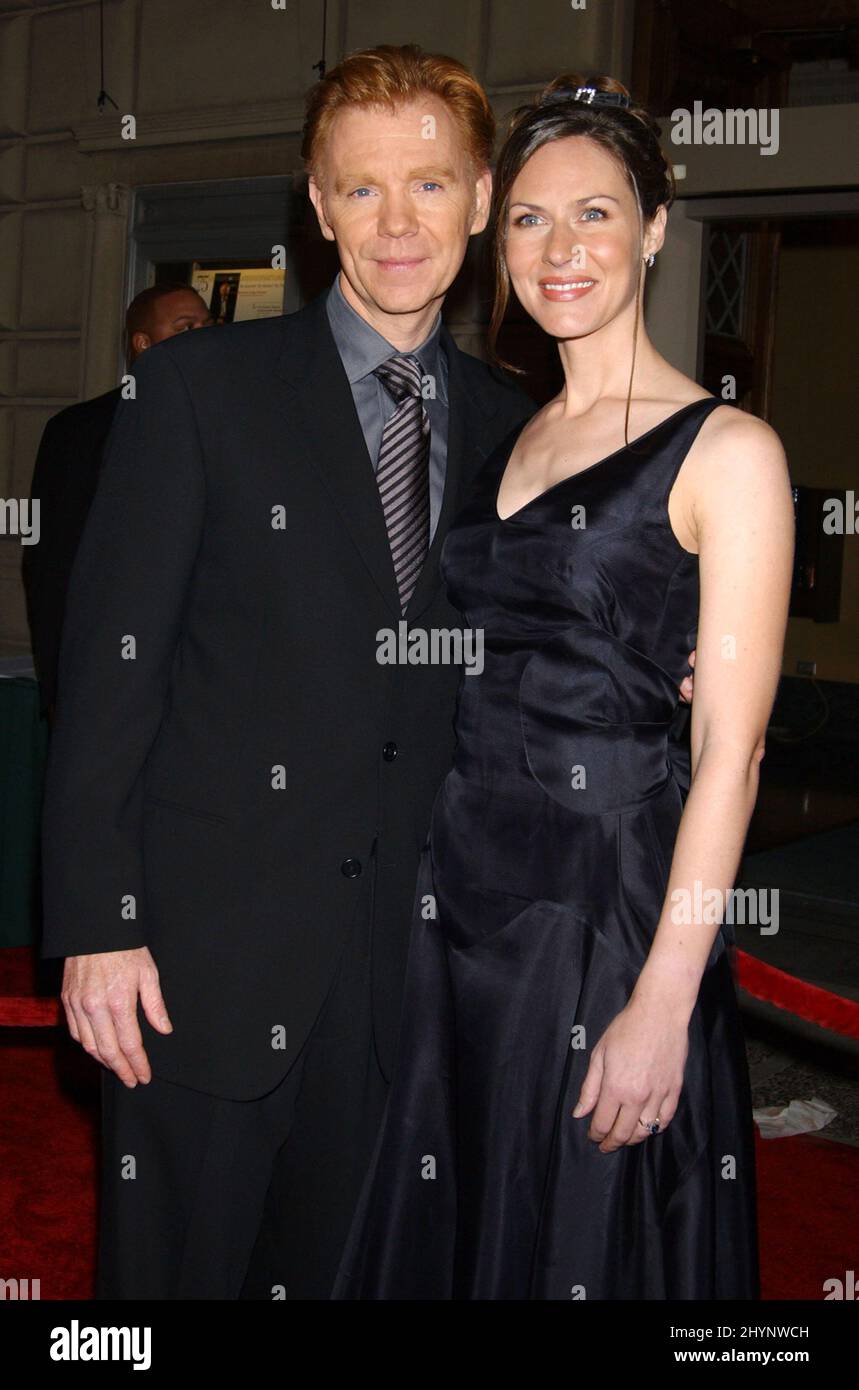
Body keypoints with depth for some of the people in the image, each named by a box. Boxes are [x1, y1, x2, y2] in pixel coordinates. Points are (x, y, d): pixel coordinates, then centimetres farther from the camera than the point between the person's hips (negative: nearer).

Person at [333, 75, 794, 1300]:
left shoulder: (727, 451, -9)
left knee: (588, 1241, 9)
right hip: (463, 882, 6)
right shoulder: (507, 440, 12)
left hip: (613, 898, -6)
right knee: (447, 1232, 17)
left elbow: (730, 748, -14)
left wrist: (663, 1003, -18)